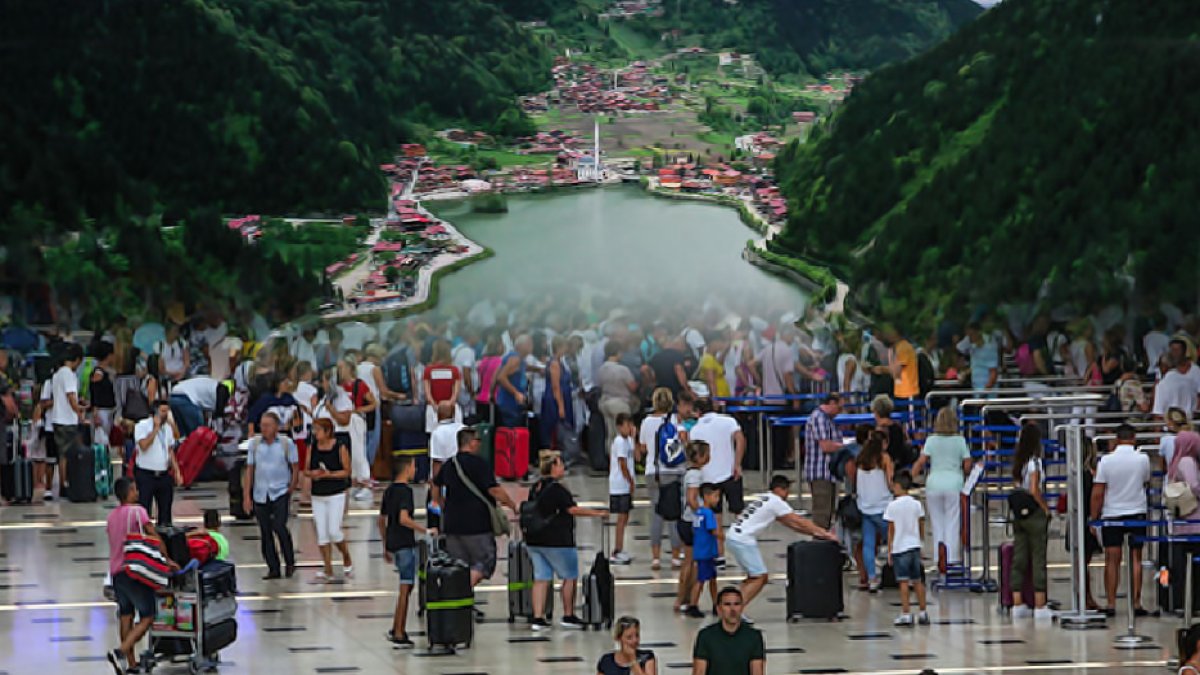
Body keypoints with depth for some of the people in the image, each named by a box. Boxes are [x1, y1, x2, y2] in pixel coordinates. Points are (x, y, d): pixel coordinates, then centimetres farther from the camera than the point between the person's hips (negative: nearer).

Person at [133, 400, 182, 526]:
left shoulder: (168, 427, 10)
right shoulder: (142, 426, -9)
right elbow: (144, 445, -24)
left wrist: (176, 471, 9)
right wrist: (156, 428, -18)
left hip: (164, 474, 6)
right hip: (145, 474, -6)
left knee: (165, 509, 10)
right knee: (144, 510, -8)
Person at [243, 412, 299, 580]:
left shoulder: (287, 443, -3)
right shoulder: (255, 443, 4)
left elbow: (295, 467, 3)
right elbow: (249, 470, 6)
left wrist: (291, 489, -3)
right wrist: (246, 496, 3)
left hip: (280, 492, -3)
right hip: (260, 494, 3)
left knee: (279, 527, -16)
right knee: (265, 533, 6)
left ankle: (290, 563, 2)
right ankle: (273, 568, 14)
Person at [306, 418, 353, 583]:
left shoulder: (340, 447, -8)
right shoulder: (312, 447, 4)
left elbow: (346, 471, -6)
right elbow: (306, 470, 8)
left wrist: (329, 474, -19)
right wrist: (312, 473, -15)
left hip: (336, 494, -4)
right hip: (317, 495, 4)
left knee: (334, 531, -9)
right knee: (321, 533, 2)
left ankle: (347, 560, 18)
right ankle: (328, 571, 9)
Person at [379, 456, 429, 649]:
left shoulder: (389, 491, 13)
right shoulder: (405, 490, -14)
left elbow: (381, 520, 17)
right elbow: (404, 518, -27)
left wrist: (386, 547, 23)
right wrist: (426, 531, -20)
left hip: (393, 544, 9)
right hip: (405, 544, -9)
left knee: (406, 586, 18)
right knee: (405, 588, -4)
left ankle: (397, 630, 19)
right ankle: (399, 635, -4)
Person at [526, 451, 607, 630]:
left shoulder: (535, 488, 9)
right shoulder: (557, 489, -16)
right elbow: (572, 509, -17)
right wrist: (596, 513, -12)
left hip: (534, 540, 7)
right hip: (556, 541, -7)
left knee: (541, 578, 7)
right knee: (570, 577, 9)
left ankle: (537, 618, 1)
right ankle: (568, 616, 14)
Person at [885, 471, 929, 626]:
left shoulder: (893, 506, -8)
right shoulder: (917, 505, 4)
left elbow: (891, 530, -6)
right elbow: (921, 527, 9)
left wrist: (889, 550, 1)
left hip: (900, 548, -4)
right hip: (915, 546, 4)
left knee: (904, 582, -5)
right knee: (918, 581, 11)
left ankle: (906, 614, -9)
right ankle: (923, 613, 14)